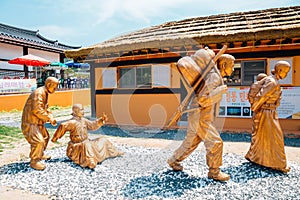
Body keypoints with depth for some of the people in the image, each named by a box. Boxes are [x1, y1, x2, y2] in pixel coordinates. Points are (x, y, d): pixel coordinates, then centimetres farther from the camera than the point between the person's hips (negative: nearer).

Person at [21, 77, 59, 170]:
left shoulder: (45, 93, 11)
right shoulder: (38, 93, -22)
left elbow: (46, 108, 15)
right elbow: (37, 110, -30)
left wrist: (51, 118, -2)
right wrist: (49, 118, -21)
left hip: (37, 122, 11)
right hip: (30, 122, -11)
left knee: (45, 137, 23)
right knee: (38, 141, -19)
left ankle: (40, 155, 41)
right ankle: (34, 161, -2)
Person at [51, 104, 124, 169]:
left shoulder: (84, 120, 8)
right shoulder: (72, 122, -17)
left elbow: (92, 125, 11)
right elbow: (63, 126, -29)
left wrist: (101, 120, 1)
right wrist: (55, 138, -31)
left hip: (87, 143, 8)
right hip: (78, 145, -8)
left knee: (103, 140, 10)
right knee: (86, 145, -42)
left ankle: (114, 152, 23)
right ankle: (90, 162, -57)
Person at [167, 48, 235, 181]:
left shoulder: (215, 75, 14)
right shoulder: (214, 78, -18)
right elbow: (202, 99, -26)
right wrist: (221, 91, -21)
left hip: (202, 117, 10)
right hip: (200, 117, -10)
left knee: (191, 143, 18)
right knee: (215, 142, -7)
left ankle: (174, 160, 33)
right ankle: (214, 171, 8)